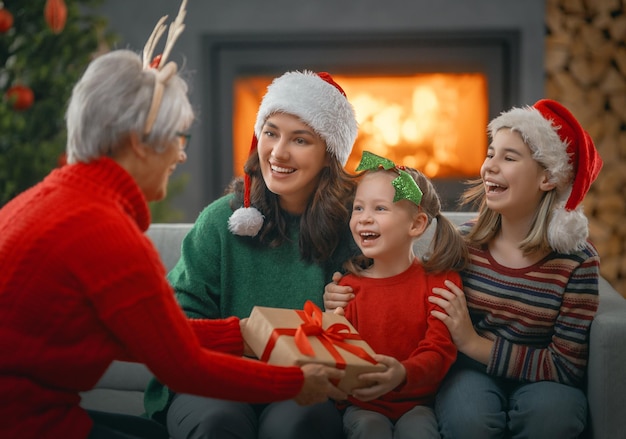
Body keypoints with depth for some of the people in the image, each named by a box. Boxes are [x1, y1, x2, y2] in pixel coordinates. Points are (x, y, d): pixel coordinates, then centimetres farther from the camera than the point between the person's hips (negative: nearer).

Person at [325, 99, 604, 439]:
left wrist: (474, 343, -19)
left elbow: (567, 366, -10)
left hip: (539, 379, 0)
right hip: (471, 371, 1)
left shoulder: (577, 261, -9)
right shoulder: (463, 242, -4)